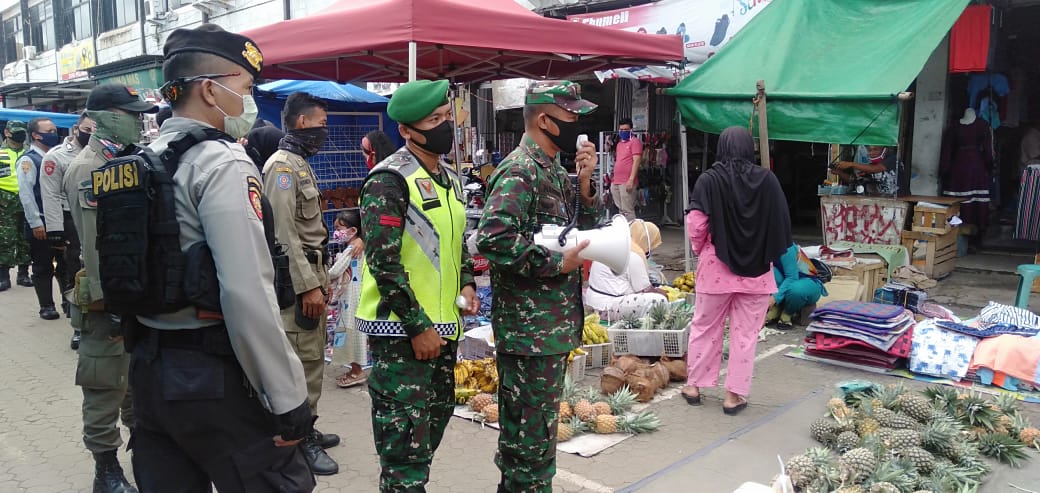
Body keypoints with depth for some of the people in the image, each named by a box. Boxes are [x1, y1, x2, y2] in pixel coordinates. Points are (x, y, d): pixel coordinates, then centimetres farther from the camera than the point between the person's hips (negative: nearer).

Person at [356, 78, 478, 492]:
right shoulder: (390, 180, -16)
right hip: (402, 331, -9)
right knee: (405, 431, -2)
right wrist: (417, 326, -19)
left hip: (443, 323, 9)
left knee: (437, 415, 21)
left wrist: (466, 282, 6)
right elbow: (383, 262, -20)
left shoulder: (448, 177, 11)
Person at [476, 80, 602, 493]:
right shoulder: (519, 171, -16)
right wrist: (557, 262, -20)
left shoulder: (554, 170, 14)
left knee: (525, 426, 20)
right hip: (531, 324, -10)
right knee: (534, 429, 0)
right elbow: (493, 237, -28)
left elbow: (584, 227, 18)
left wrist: (584, 183, 3)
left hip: (556, 319, 10)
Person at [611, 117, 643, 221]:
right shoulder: (619, 143, 21)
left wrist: (631, 179, -20)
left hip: (627, 182, -8)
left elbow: (636, 161, -12)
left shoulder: (635, 141, -3)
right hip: (615, 182, 8)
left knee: (627, 210, -11)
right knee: (620, 210, 10)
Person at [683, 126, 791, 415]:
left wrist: (700, 250, 7)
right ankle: (735, 394, 14)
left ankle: (694, 385, 24)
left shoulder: (709, 180, -10)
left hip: (716, 267, -1)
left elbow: (696, 226, -12)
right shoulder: (767, 180, -5)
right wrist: (768, 255, 13)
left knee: (705, 327, 15)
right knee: (745, 333, 9)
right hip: (756, 269, 1)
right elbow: (781, 224, -1)